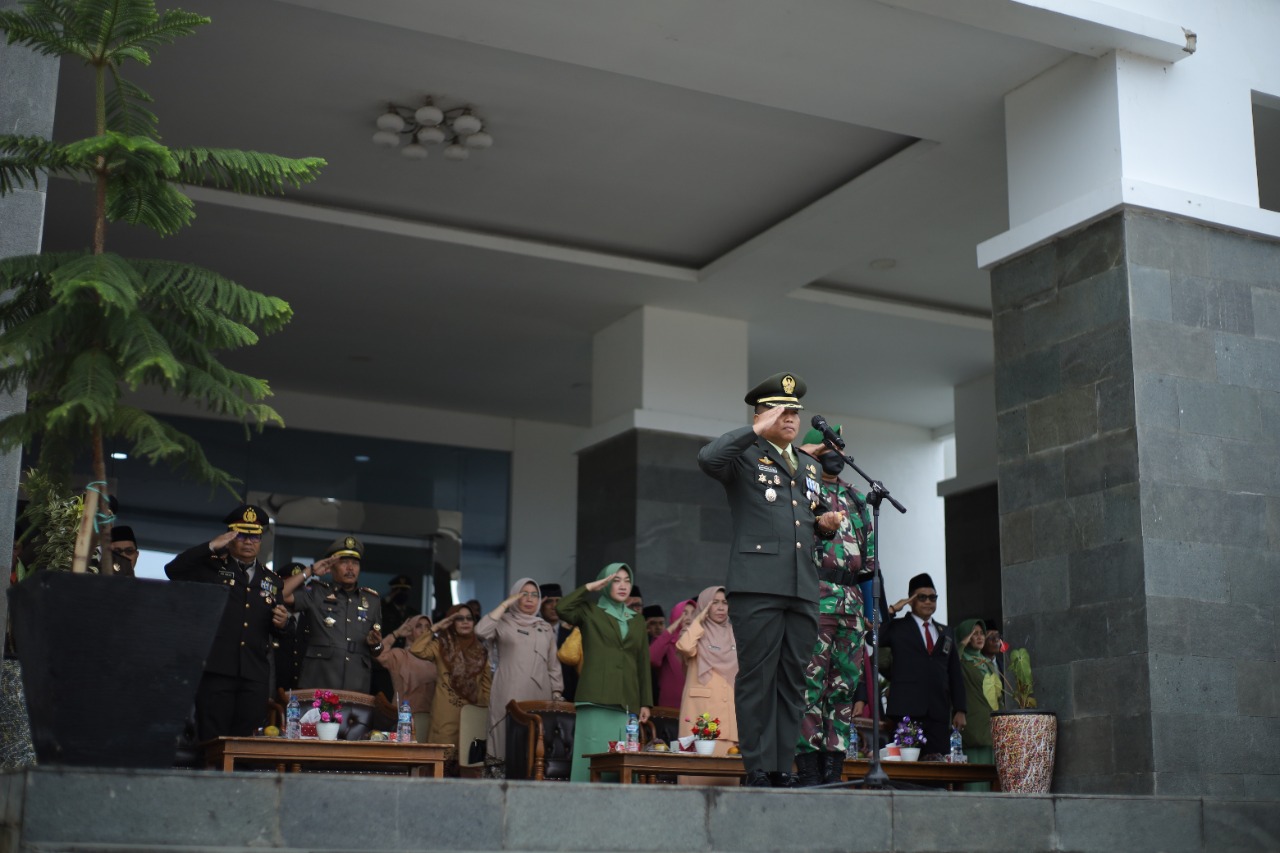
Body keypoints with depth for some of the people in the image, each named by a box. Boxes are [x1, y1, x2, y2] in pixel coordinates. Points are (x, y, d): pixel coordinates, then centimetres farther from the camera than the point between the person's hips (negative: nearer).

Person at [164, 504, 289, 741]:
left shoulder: (272, 581, 17)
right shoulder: (212, 567, 6)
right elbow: (173, 570, -11)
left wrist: (280, 623, -2)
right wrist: (210, 546, -15)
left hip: (255, 675, 3)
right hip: (216, 669, -3)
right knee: (211, 739, -3)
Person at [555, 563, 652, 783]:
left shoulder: (636, 620, 19)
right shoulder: (590, 611, 8)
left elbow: (643, 664, 16)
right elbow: (562, 608, -13)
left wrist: (646, 702, 8)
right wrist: (589, 588, -6)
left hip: (627, 703, 4)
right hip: (596, 701, -4)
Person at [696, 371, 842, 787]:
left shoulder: (809, 464, 25)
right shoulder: (745, 457, 4)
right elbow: (707, 459, -19)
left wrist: (825, 523, 13)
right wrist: (757, 431, -16)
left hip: (802, 590, 6)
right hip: (758, 586, -6)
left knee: (792, 682, 6)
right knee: (757, 680, -5)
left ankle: (784, 769, 10)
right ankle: (758, 769, -1)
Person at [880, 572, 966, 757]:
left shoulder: (945, 633, 23)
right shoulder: (897, 627, 11)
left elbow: (955, 673, 20)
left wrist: (960, 710, 11)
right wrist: (892, 610, -5)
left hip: (939, 713, 4)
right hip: (906, 710, -4)